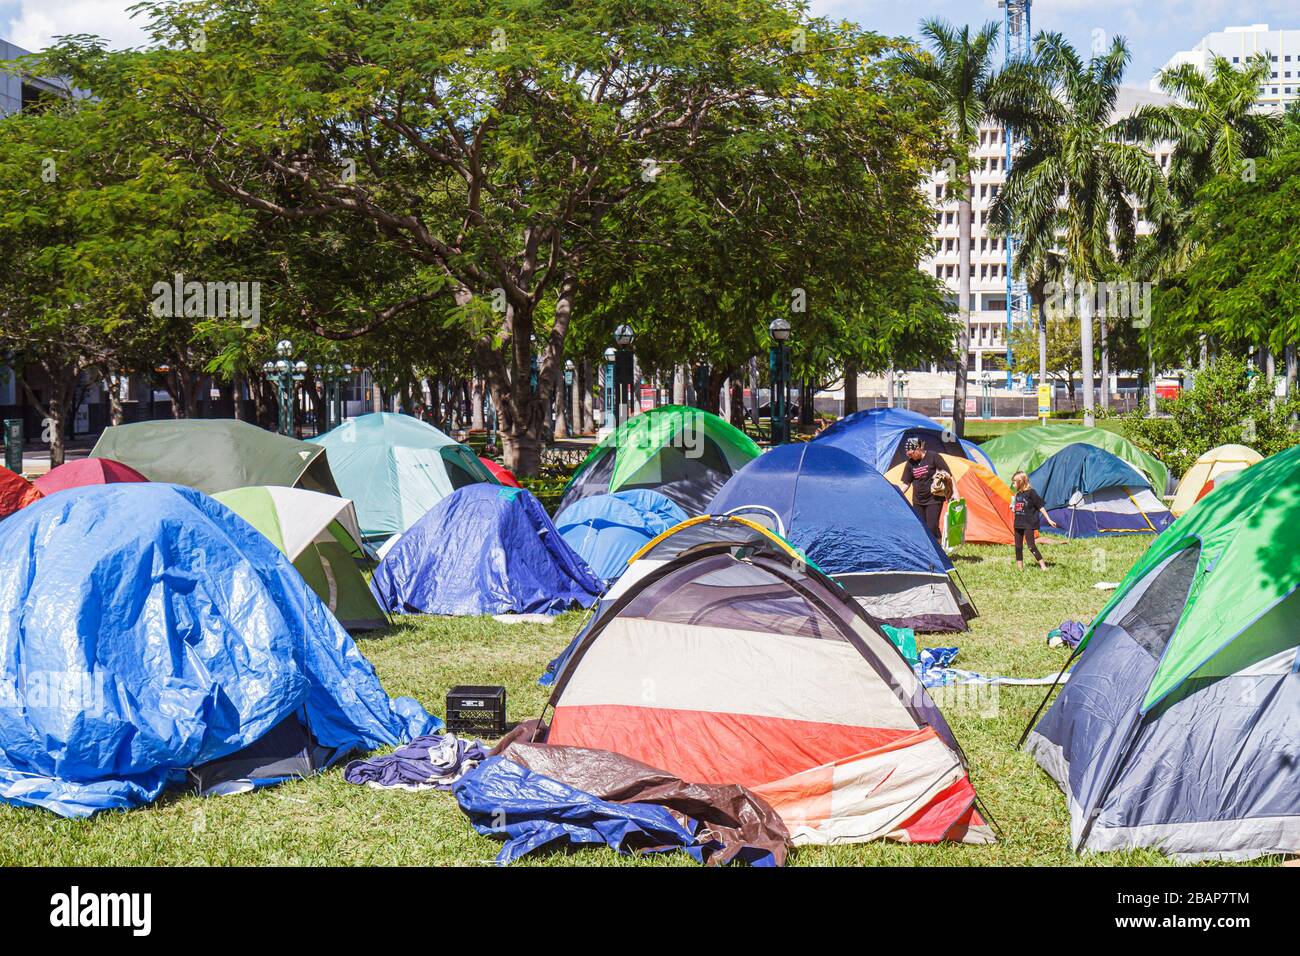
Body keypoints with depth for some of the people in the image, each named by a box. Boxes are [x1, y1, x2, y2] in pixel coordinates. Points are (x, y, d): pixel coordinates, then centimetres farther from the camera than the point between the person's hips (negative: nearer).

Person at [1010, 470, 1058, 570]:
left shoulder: (1031, 493, -11)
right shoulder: (1018, 494, 10)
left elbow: (1041, 507, -10)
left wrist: (1049, 520, -11)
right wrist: (1013, 508, -1)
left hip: (1029, 524, -8)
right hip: (1018, 523, 8)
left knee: (1031, 546, -12)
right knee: (1018, 546, 9)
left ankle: (1043, 566, -6)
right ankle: (1020, 567, 16)